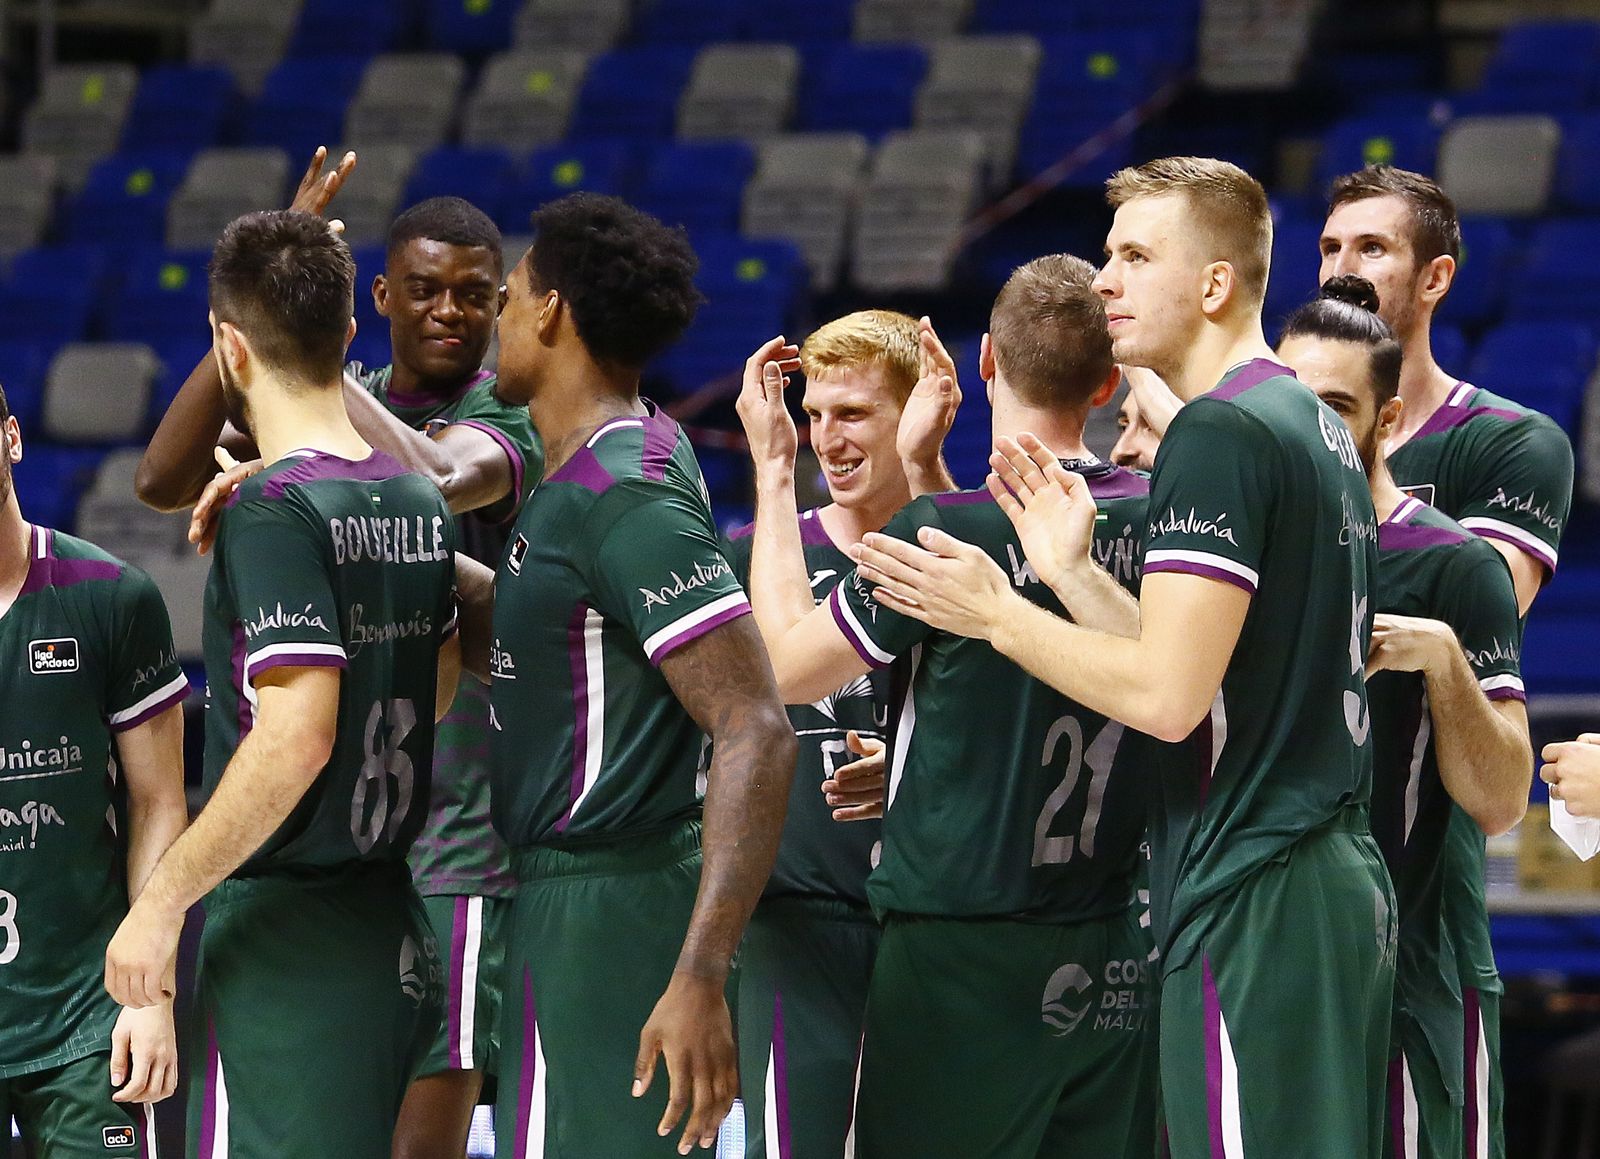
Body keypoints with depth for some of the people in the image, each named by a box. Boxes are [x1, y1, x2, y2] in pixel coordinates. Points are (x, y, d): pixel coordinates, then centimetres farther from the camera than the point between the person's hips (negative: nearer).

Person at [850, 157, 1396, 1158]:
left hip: (1251, 915, -10)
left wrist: (997, 616, -6)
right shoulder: (1322, 430, 17)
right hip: (1345, 892, 10)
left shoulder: (1221, 432, -13)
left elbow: (1166, 695, -19)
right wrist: (1072, 575, 16)